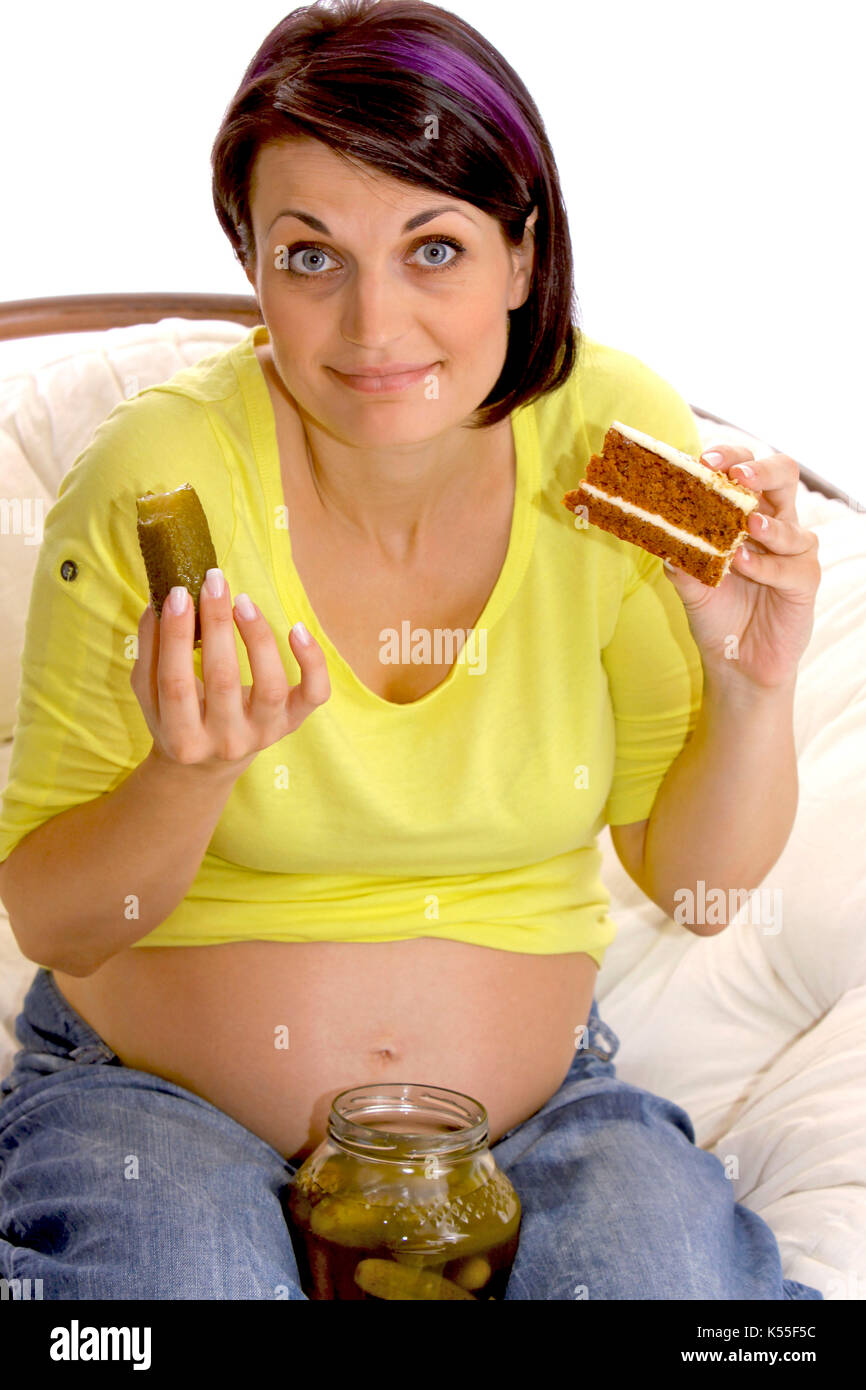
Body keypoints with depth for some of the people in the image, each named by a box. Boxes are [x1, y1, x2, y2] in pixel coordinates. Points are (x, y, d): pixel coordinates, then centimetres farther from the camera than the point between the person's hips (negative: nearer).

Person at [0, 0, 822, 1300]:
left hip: (533, 1104, 2)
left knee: (669, 1259, -25)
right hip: (159, 1095, -1)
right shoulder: (161, 478, -18)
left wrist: (754, 688, -20)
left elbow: (695, 877, -1)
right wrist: (190, 777, -28)